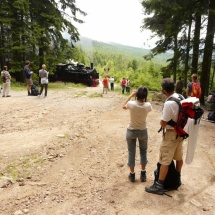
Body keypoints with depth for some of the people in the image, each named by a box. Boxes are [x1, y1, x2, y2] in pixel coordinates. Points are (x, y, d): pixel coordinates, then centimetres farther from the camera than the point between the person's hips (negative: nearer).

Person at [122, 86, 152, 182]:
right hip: (143, 131, 1)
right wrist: (145, 98, -2)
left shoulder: (131, 104, -20)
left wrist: (131, 95, 2)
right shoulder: (148, 105, -17)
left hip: (131, 131, -1)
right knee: (143, 151, 20)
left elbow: (123, 106, 4)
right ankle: (143, 174, 26)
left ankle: (132, 174, 24)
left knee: (131, 152, 14)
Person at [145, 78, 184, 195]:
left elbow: (163, 123, -22)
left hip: (171, 134, -9)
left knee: (164, 161, -1)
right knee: (179, 157, 23)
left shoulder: (168, 103, -28)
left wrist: (161, 121, -2)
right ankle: (178, 177, 41)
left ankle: (159, 186, 7)